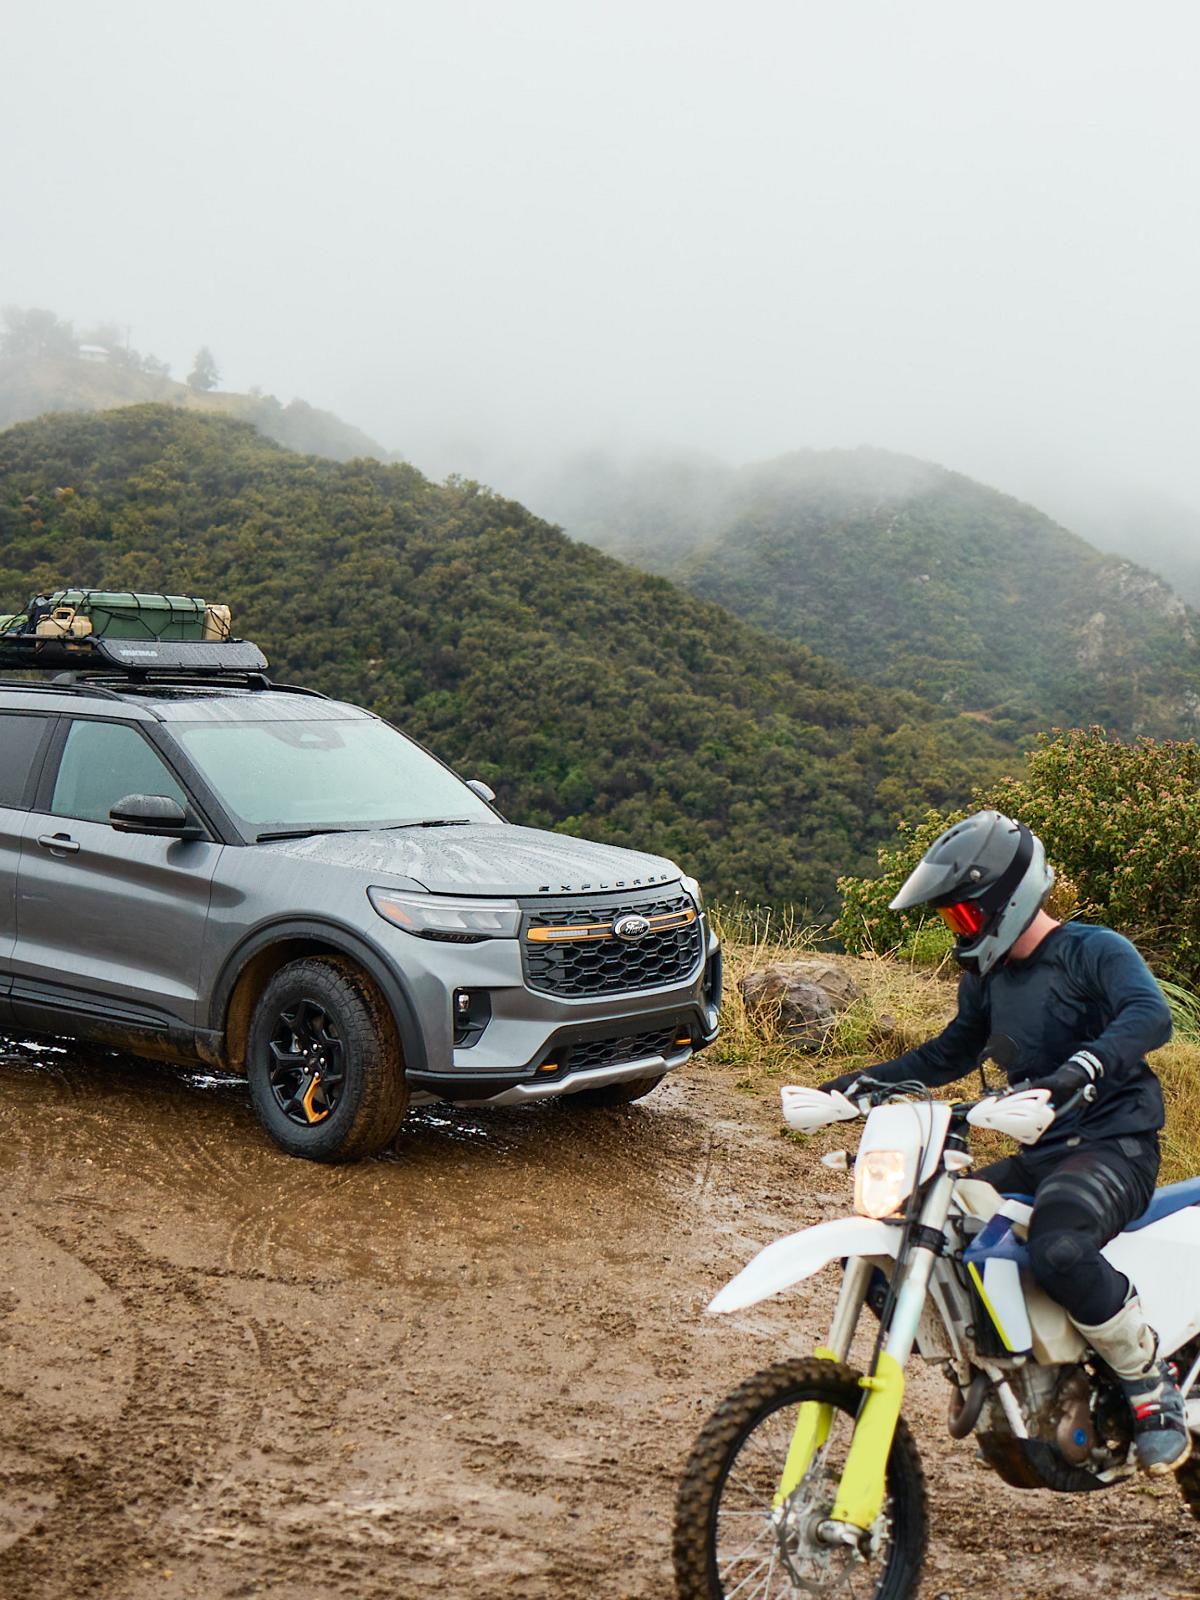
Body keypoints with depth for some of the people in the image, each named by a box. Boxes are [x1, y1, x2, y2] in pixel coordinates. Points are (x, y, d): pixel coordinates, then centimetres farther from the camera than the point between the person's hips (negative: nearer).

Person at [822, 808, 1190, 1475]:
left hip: (1114, 1148, -8)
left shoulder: (1095, 950, -9)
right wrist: (858, 1083, 17)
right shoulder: (986, 979, 15)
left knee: (1056, 1248, -39)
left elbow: (1151, 1014, -29)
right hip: (1037, 1154, 8)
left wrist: (1083, 1066, -47)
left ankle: (1151, 1384, -14)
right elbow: (948, 1055, 29)